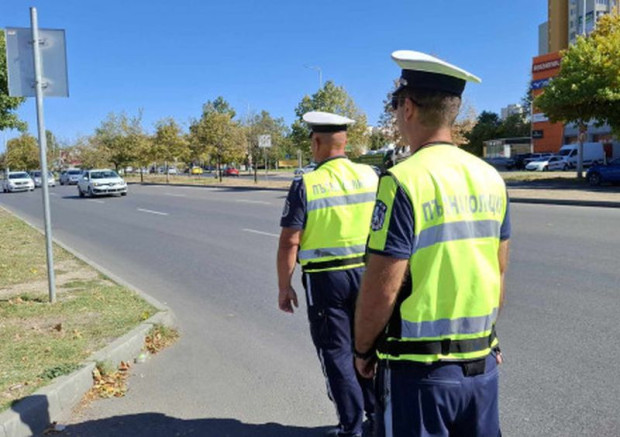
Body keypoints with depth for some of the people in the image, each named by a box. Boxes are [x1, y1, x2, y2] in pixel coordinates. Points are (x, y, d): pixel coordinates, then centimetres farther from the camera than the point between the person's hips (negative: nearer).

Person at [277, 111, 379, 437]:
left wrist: (284, 287, -2)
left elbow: (289, 243, -13)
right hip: (367, 273, 4)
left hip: (325, 279, -4)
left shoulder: (305, 185, -12)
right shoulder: (371, 176, -1)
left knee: (337, 352, 10)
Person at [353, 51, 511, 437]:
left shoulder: (403, 181, -19)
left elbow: (381, 289, -18)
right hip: (483, 363, 6)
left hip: (420, 368, -6)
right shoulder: (490, 177, 1)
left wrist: (363, 349, -2)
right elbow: (498, 272, 9)